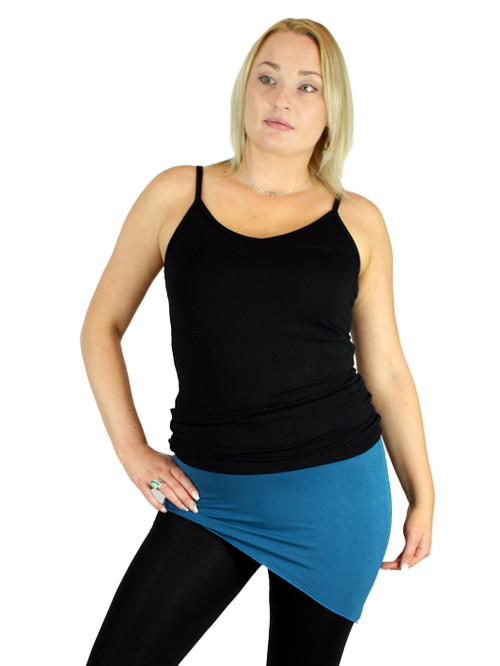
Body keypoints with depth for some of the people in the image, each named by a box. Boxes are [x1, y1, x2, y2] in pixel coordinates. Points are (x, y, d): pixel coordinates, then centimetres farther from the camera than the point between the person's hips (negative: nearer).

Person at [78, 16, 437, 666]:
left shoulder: (359, 221, 3)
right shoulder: (176, 192, 1)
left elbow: (387, 372, 7)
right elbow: (101, 326, 8)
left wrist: (423, 498, 8)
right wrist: (132, 449, -1)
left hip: (335, 490, 0)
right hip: (208, 491, 0)